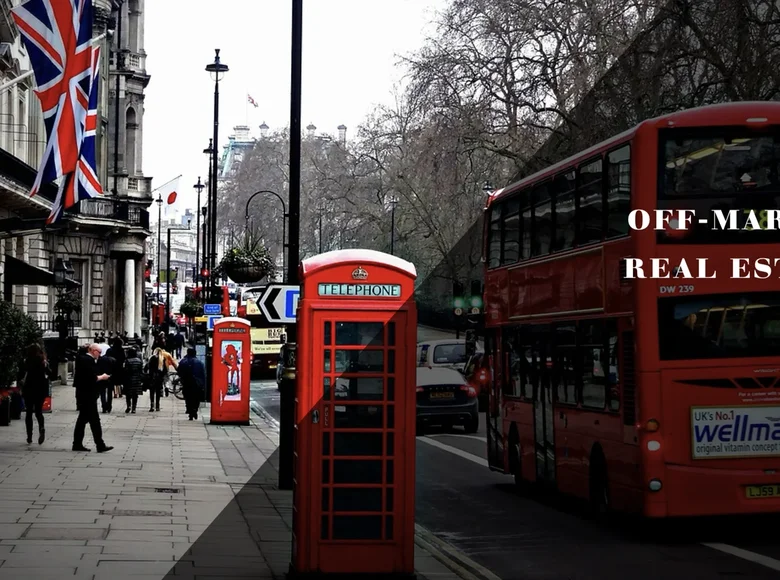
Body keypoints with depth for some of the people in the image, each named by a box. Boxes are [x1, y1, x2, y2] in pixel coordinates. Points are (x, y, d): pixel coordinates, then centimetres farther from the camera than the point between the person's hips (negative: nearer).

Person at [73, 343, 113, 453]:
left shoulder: (81, 359, 14)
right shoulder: (89, 361, -17)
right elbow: (92, 378, -24)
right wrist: (102, 377, -8)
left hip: (82, 394, 11)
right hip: (88, 395, -11)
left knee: (82, 419, 14)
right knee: (94, 420, -8)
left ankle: (77, 444, 18)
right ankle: (100, 445, -7)